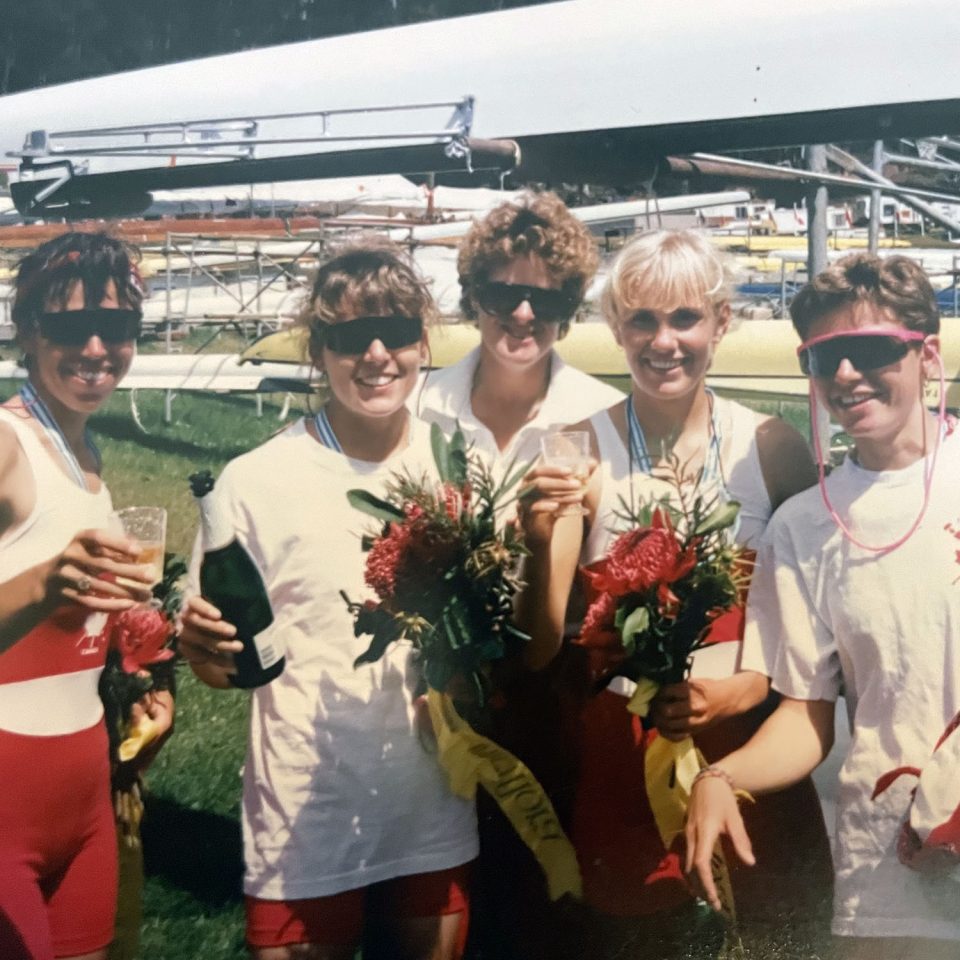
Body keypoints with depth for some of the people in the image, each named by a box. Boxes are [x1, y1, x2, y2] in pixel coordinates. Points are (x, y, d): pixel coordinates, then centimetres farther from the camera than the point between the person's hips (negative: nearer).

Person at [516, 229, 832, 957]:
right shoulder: (582, 450, -8)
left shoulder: (774, 447, -5)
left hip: (747, 748, 1)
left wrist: (744, 689, -14)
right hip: (617, 755, -1)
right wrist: (540, 547, -26)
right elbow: (540, 651, -9)